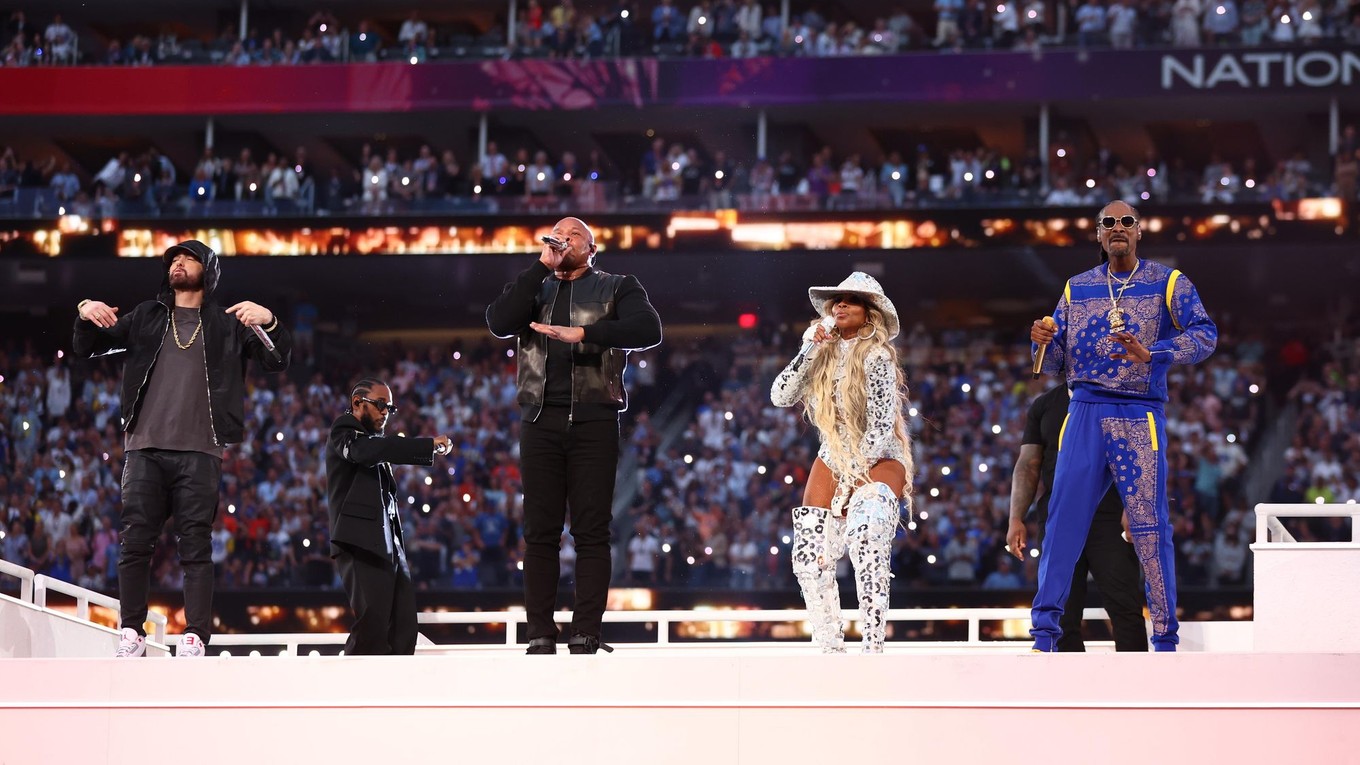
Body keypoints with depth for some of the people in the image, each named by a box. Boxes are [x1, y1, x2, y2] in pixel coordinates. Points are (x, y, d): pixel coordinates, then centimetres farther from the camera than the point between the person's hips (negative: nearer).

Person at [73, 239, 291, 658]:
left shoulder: (227, 324, 13)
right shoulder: (148, 317, 19)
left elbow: (277, 360, 6)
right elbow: (87, 348, 20)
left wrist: (269, 322, -15)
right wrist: (85, 316, -3)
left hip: (199, 451, -2)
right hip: (145, 447, 2)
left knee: (196, 545, -7)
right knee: (135, 541, -5)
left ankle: (195, 637, -10)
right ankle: (132, 632, -1)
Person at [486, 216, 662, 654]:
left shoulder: (616, 289, 12)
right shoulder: (534, 288, 19)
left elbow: (648, 329, -8)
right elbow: (499, 322, -2)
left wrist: (583, 333, -19)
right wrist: (543, 267, -4)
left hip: (593, 420, -2)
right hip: (542, 420, 2)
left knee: (592, 531, -6)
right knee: (540, 531, -2)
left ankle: (585, 636, -7)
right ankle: (540, 636, -3)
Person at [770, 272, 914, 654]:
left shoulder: (876, 356, -12)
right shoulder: (825, 353, 4)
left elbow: (881, 427, -16)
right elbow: (780, 396, -2)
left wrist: (854, 475, -16)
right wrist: (808, 351, -11)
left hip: (877, 462, -6)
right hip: (831, 462, 6)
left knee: (868, 552, -27)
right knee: (810, 560, -1)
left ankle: (872, 650, -28)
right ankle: (830, 651, 10)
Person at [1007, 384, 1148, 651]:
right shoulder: (1044, 406, 14)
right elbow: (1028, 465, 11)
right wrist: (1016, 519, -1)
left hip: (1109, 519, -3)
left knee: (1125, 608, -10)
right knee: (1061, 616, 0)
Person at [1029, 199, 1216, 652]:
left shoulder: (1167, 283, 6)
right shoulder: (1076, 289, 16)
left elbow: (1205, 335, -7)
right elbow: (1055, 364, 17)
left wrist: (1150, 353, -22)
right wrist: (1043, 343, -7)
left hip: (1139, 415, -3)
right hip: (1085, 412, 3)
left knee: (1150, 527, -4)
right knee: (1063, 520, -6)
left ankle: (1165, 640, 1)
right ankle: (1044, 635, -5)